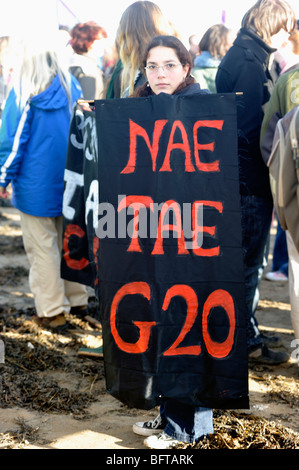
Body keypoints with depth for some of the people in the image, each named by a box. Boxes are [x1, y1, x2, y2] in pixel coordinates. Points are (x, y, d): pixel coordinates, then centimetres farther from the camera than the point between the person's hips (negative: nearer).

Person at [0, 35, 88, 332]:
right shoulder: (72, 88, 1)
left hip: (36, 184, -5)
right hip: (69, 182, 5)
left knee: (42, 247, 3)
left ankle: (52, 312, 8)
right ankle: (76, 299, 26)